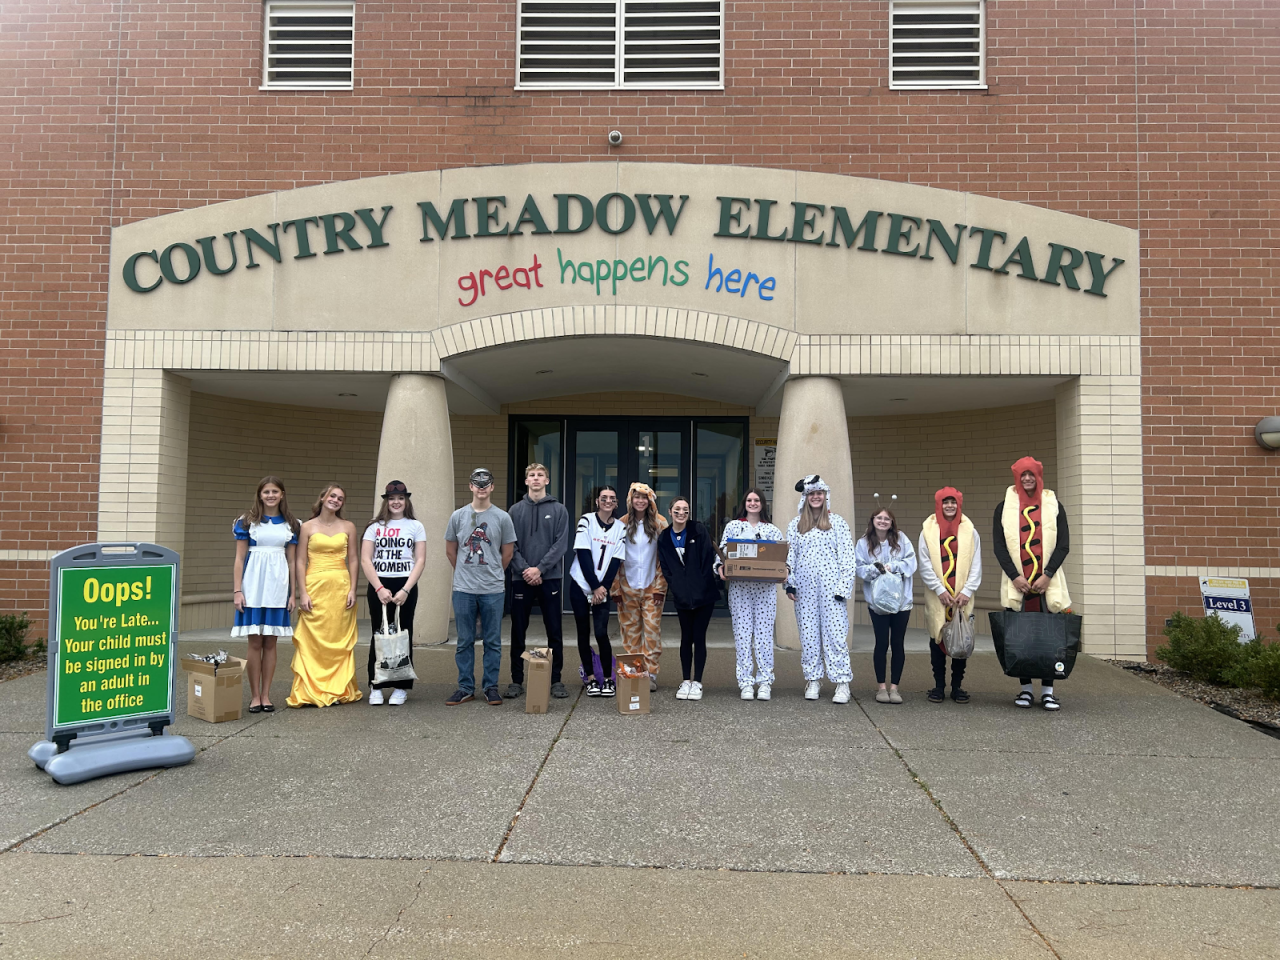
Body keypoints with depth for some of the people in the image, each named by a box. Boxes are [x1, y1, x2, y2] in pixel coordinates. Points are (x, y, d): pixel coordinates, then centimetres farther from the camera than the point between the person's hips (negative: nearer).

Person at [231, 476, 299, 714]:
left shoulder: (290, 524, 10)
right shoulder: (247, 521, 3)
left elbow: (291, 561, 11)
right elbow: (239, 558, 1)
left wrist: (292, 593, 8)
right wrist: (237, 590, -6)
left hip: (278, 586, 2)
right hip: (253, 584, -2)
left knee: (270, 642, 6)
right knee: (255, 642, -1)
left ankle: (266, 695, 12)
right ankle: (254, 696, 8)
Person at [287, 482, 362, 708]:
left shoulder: (348, 527, 9)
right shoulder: (308, 527, 4)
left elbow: (353, 560, 8)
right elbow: (301, 562, 1)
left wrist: (352, 589, -1)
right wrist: (302, 593, -7)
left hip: (340, 586, 2)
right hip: (315, 586, -1)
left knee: (340, 641, 3)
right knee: (312, 641, -3)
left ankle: (339, 690, 12)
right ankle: (310, 692, 4)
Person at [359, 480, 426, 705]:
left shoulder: (415, 526, 6)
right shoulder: (375, 527, 7)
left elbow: (420, 561, 0)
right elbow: (365, 560, 1)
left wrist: (405, 590, -10)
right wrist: (379, 588, -10)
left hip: (406, 587, 0)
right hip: (378, 587, 1)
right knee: (379, 635, 3)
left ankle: (401, 687, 10)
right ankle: (376, 686, 11)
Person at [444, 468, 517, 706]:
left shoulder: (502, 517, 0)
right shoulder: (458, 516, 4)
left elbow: (507, 553, 7)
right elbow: (450, 550, 13)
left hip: (493, 590, -1)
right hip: (463, 589, 1)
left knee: (492, 642, 6)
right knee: (464, 641, 8)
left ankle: (491, 687, 16)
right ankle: (465, 687, 17)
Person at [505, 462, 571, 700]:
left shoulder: (559, 510, 3)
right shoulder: (516, 510, 6)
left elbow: (561, 544, -4)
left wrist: (540, 569, -13)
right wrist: (524, 569, -12)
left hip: (550, 578, -1)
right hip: (521, 579, 1)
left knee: (555, 631, 3)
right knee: (518, 631, 6)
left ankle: (556, 679, 13)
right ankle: (516, 680, 15)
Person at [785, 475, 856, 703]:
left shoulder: (837, 522, 4)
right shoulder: (795, 525, 12)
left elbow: (847, 558, 1)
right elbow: (789, 556, 11)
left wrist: (843, 587, -7)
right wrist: (789, 584, 2)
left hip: (830, 585, -3)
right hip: (804, 587, 3)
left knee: (835, 633, -6)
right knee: (808, 633, 6)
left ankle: (842, 684, -2)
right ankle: (813, 680, 15)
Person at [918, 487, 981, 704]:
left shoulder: (970, 532, 5)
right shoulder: (928, 532, 2)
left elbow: (976, 566, 3)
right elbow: (925, 566, -1)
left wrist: (967, 591, -8)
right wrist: (940, 590, -9)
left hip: (962, 598, 1)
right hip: (936, 598, 0)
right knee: (937, 639, 3)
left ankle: (957, 685, 12)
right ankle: (939, 685, 12)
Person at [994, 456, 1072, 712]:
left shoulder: (1053, 505, 8)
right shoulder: (1004, 508, 7)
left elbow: (1063, 545, 2)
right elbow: (999, 546, 2)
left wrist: (1047, 576, -9)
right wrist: (1015, 576, -9)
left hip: (1047, 582, 0)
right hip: (1017, 583, 0)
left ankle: (1048, 691, 6)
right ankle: (1025, 688, 11)